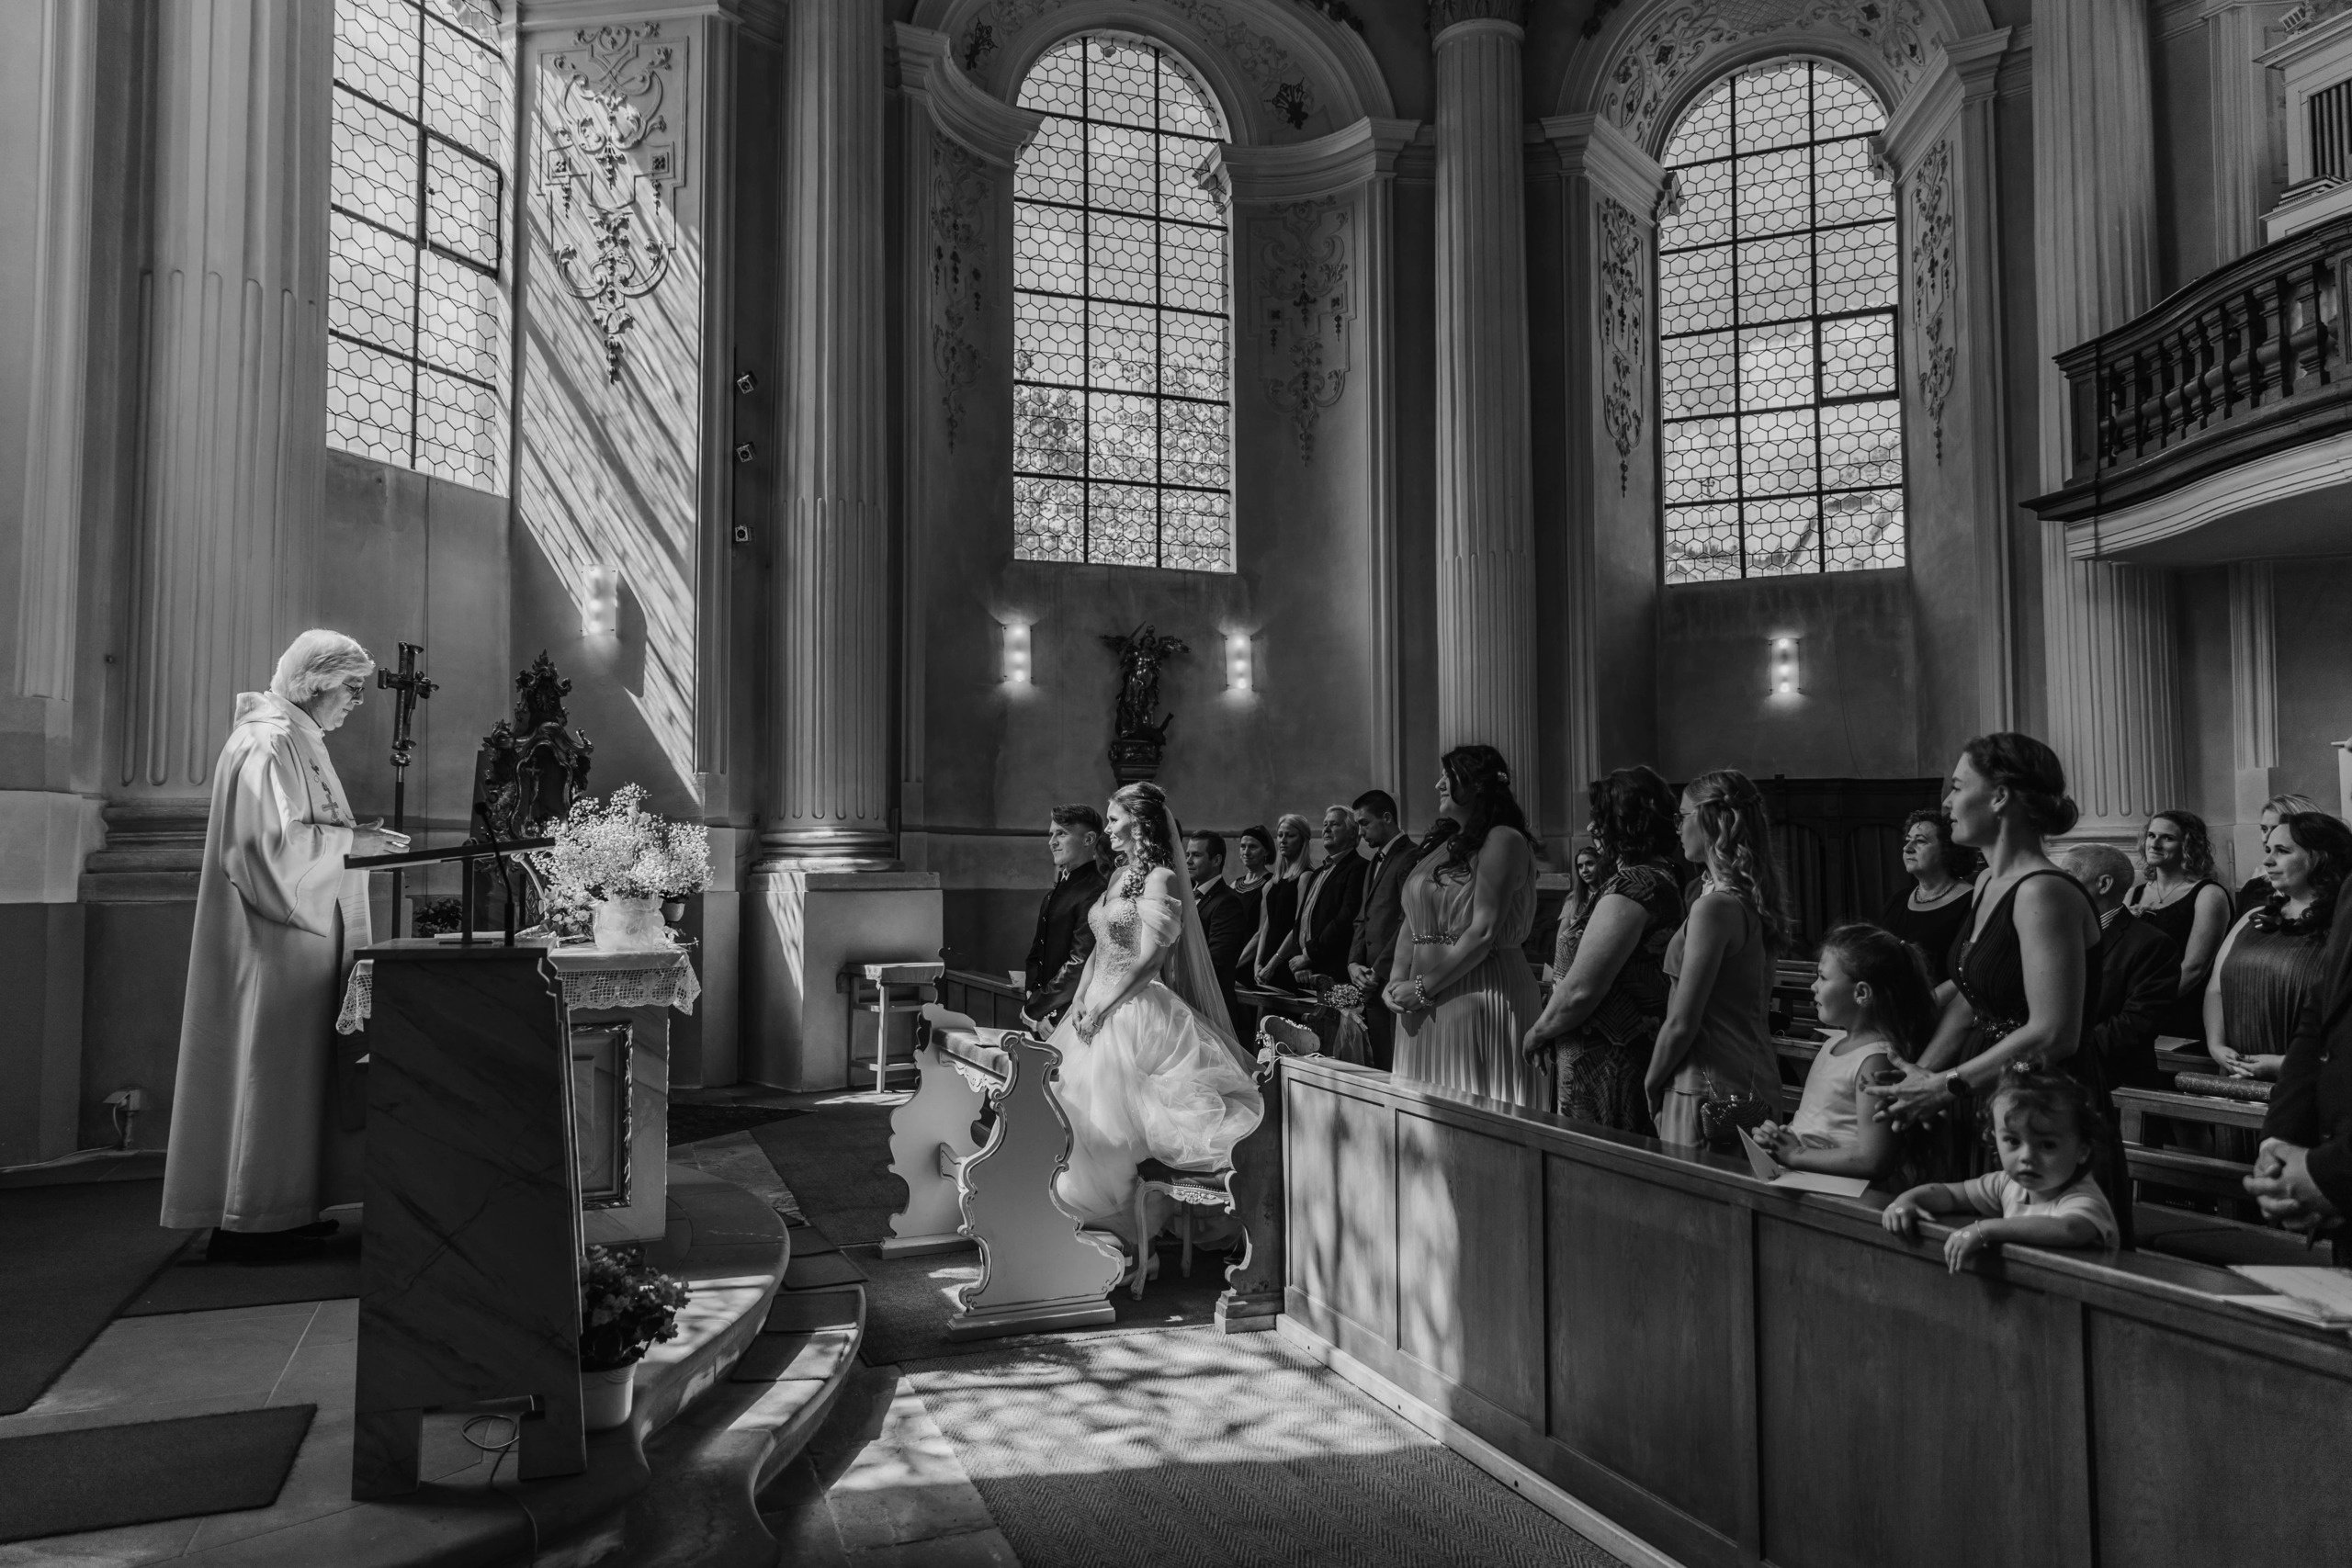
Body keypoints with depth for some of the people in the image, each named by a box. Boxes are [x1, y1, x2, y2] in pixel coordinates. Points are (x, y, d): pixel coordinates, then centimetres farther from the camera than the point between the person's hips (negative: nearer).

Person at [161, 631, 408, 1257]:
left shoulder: (299, 740, 17)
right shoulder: (266, 743, -14)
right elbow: (270, 840, -23)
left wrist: (356, 836, 9)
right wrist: (352, 842, -18)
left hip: (299, 933, 10)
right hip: (271, 942, -10)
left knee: (288, 1071, 11)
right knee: (268, 1067, -4)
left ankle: (277, 1211, 17)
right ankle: (245, 1221, 3)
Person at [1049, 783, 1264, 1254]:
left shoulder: (1160, 879, -11)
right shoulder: (1119, 875, 15)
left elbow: (1150, 960, -16)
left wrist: (1102, 1007, -16)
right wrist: (1080, 1001, 8)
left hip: (1135, 1014, -8)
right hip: (1097, 1011, 8)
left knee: (1106, 1118, -7)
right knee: (1070, 1108, 6)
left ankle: (1122, 1229, 6)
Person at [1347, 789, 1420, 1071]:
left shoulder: (1411, 857, -9)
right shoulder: (1376, 862, 21)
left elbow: (1408, 922, -16)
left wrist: (1378, 971, -14)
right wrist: (1354, 963, 4)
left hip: (1396, 983, -8)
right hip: (1374, 985, 8)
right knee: (1381, 1066, 8)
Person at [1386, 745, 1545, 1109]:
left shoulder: (1503, 841, -9)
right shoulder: (1442, 844, 16)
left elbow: (1483, 932, -17)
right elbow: (1412, 923, 15)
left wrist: (1423, 988, -14)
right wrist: (1396, 981, 0)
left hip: (1479, 993, -8)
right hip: (1424, 1008, 8)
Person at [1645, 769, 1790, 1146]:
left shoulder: (1714, 907, -19)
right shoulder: (1754, 901, 9)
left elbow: (1682, 1024, -17)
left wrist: (1651, 1084, -3)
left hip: (1713, 1089, -9)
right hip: (1754, 1082, 9)